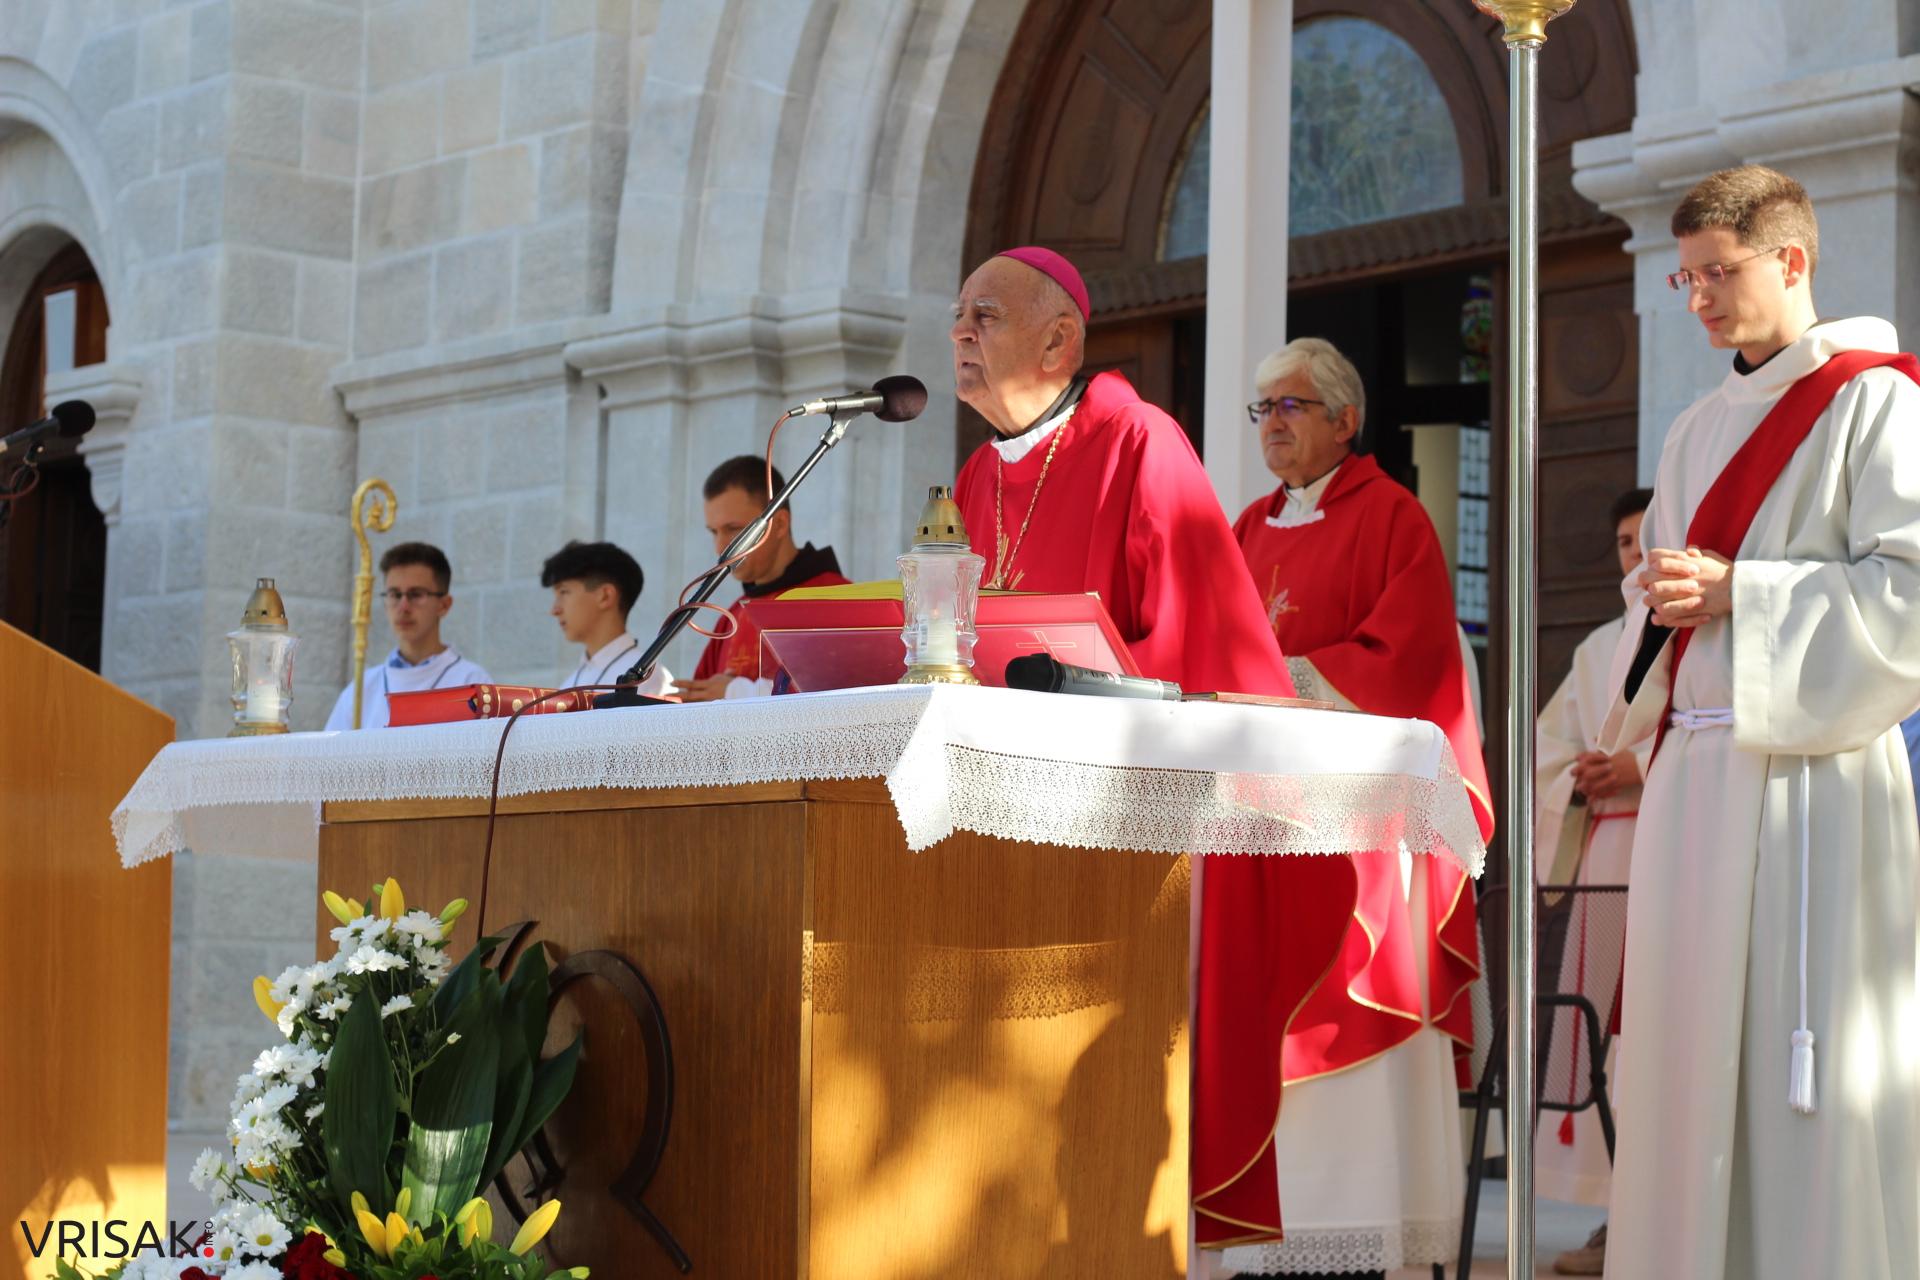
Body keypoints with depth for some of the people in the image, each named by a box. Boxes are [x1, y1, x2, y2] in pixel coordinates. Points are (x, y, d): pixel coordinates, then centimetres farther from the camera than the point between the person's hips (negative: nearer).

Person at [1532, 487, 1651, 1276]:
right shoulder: (1598, 648, 21)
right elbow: (1547, 752, 20)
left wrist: (1644, 766, -14)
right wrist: (1583, 773, 0)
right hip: (1608, 848, 5)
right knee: (1600, 1027, 0)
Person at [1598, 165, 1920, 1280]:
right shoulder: (1700, 432, 19)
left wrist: (1738, 592, -14)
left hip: (1810, 770, -7)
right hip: (1696, 776, 7)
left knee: (1804, 1059, -8)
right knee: (1691, 1057, 6)